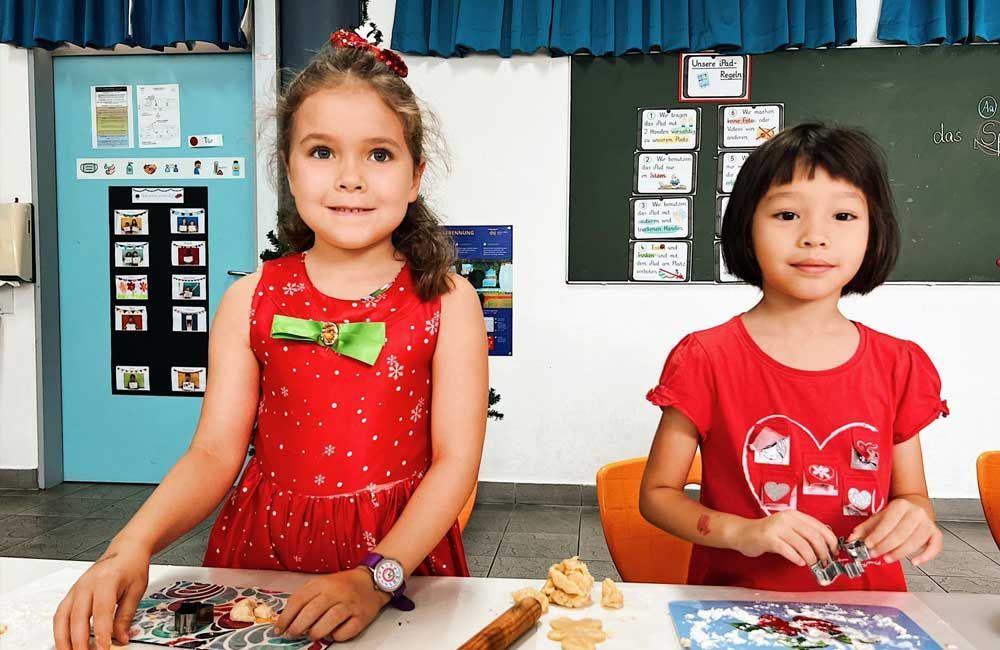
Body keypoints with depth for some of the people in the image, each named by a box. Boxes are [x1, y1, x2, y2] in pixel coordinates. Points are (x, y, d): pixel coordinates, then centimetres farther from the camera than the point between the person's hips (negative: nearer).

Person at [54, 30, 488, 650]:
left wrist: (377, 576, -22)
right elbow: (214, 454, -5)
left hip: (403, 552, -1)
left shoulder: (447, 302, -7)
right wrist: (134, 543, -22)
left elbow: (456, 460, -11)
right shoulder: (251, 301, -1)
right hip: (264, 551, 2)